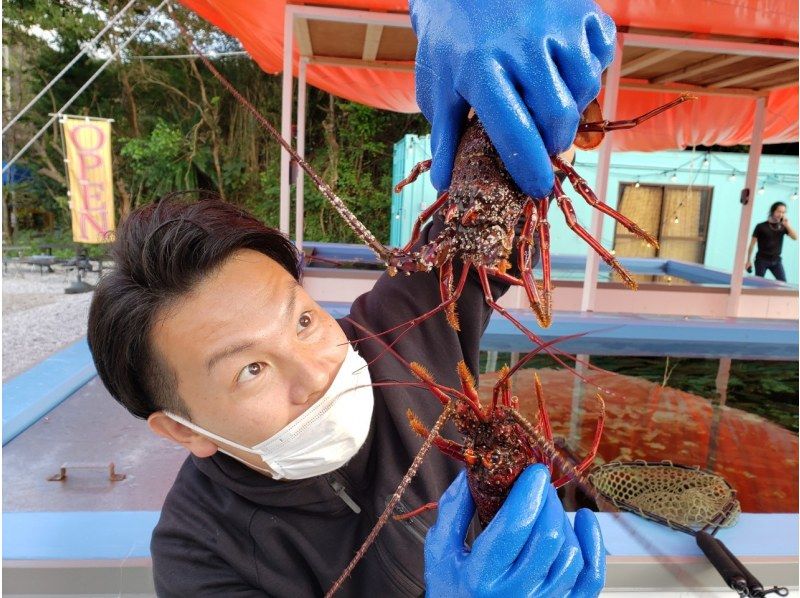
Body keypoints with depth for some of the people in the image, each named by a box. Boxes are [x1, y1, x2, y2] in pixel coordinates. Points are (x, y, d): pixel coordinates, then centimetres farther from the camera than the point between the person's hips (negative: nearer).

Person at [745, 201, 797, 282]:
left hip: (776, 260, 3)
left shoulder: (783, 227, 7)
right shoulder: (761, 226, -4)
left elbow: (795, 237, -5)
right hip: (762, 260, -3)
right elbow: (752, 244, -1)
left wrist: (787, 224, -11)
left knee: (783, 283, -4)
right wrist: (749, 261, -3)